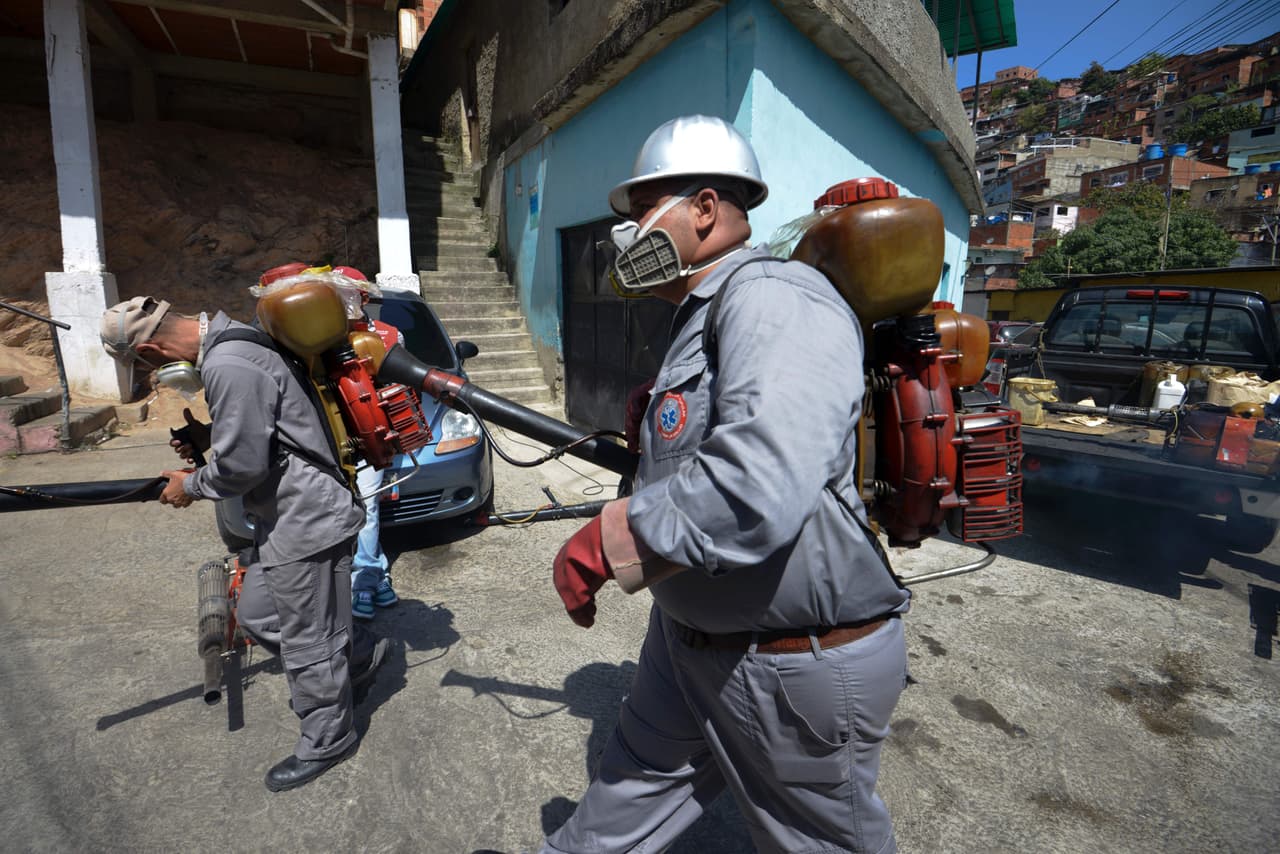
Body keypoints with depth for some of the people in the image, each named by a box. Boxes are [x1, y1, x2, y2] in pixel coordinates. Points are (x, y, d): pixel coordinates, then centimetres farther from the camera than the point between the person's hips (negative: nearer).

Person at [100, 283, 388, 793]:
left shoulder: (228, 368, -24)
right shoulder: (226, 340, 9)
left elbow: (241, 464, -22)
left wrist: (191, 487, -2)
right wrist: (208, 436, 5)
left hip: (305, 522, -11)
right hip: (287, 515, 11)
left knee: (307, 640, 6)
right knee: (257, 616, 22)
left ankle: (326, 742, 26)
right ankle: (357, 656, 38)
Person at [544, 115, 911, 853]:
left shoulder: (774, 301, -25)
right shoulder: (705, 318, 9)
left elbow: (754, 492, -39)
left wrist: (603, 543, -28)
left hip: (796, 666, -8)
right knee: (638, 779, 26)